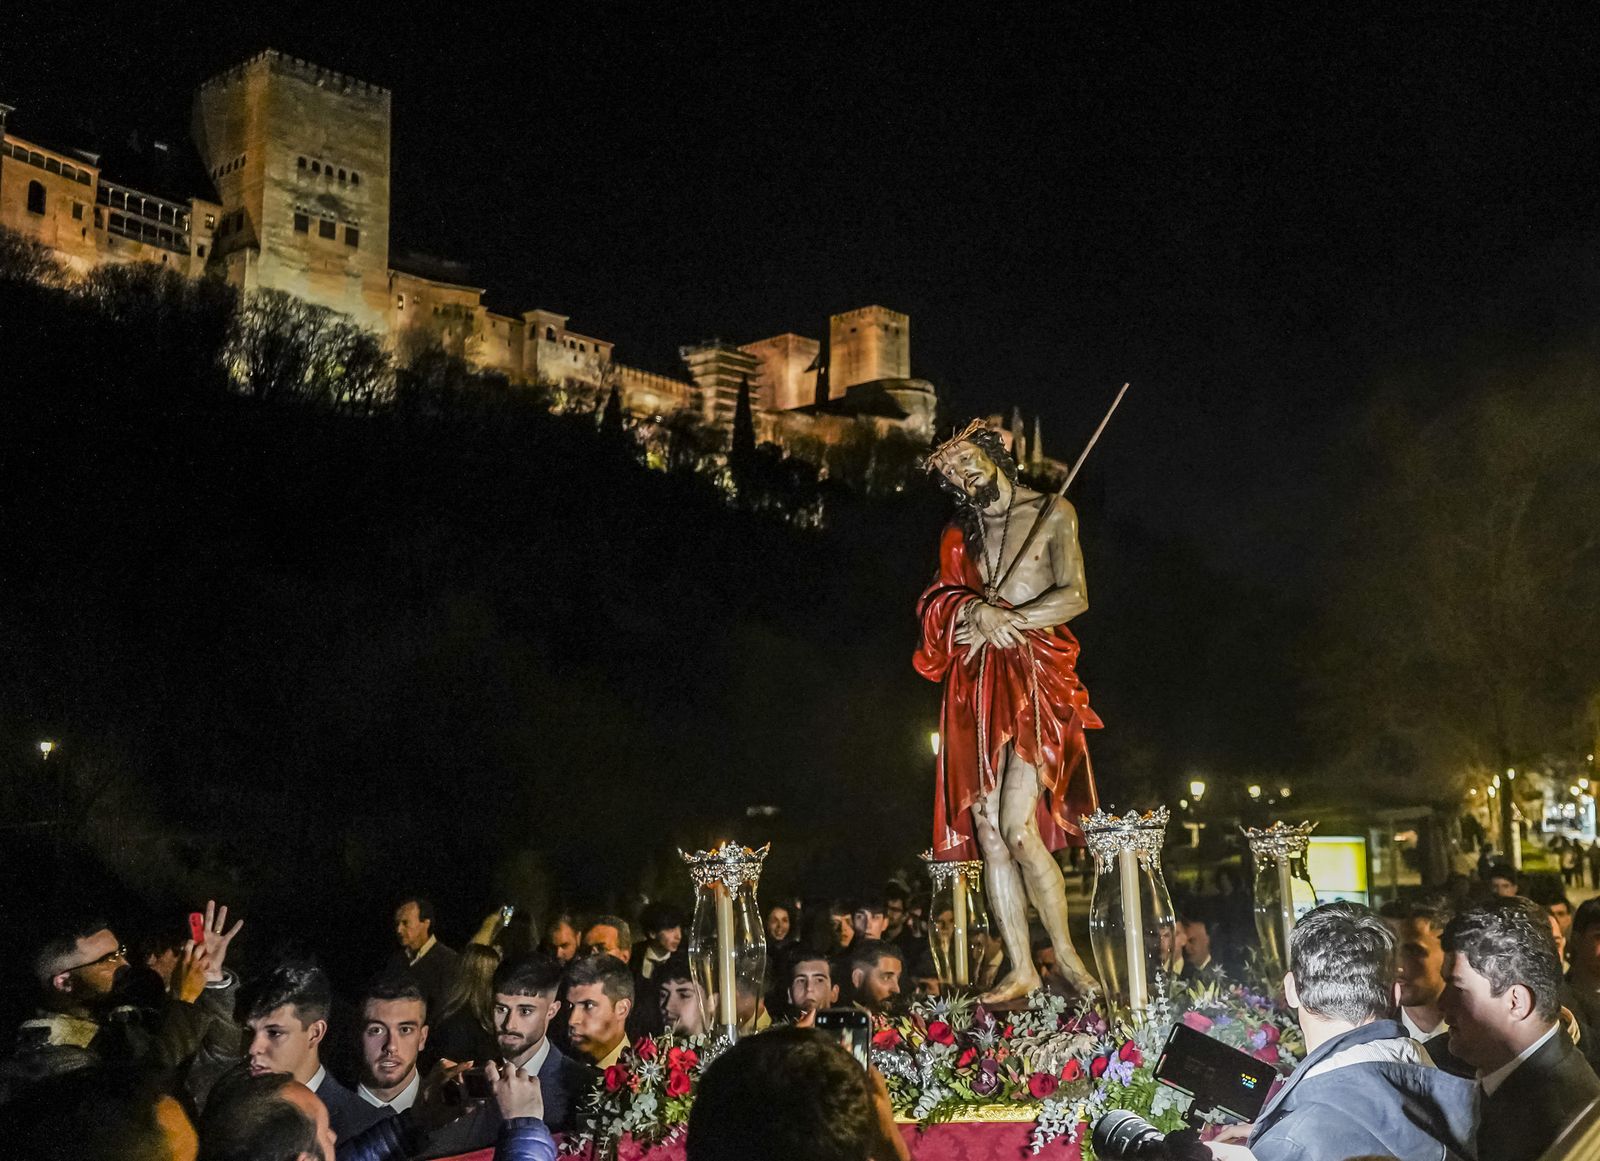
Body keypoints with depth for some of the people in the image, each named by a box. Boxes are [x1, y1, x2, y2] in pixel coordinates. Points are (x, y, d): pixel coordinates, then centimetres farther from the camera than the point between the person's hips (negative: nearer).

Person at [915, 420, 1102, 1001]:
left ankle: (1065, 952, 3)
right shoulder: (961, 532, 20)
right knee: (986, 831, -2)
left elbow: (1074, 596, -5)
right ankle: (1020, 968, 5)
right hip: (975, 687, 5)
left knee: (1019, 829, -16)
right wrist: (978, 612, -13)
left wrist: (1001, 623, -10)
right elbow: (940, 603, 8)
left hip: (1035, 679, -5)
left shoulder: (1052, 514, 5)